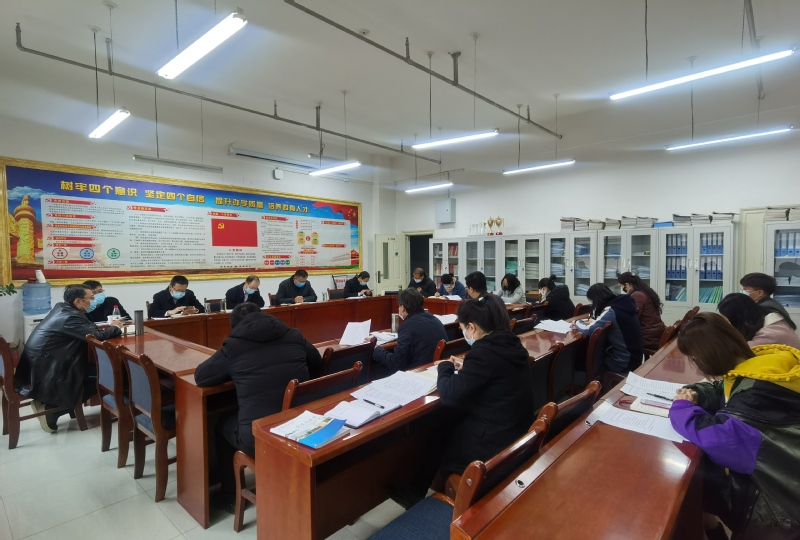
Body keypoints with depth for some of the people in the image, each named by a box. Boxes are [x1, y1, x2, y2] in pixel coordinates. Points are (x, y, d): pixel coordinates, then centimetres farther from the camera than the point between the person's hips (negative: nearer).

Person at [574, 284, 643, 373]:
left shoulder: (611, 311, -22)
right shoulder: (621, 303, 2)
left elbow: (588, 330, -23)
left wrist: (577, 323, -5)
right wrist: (594, 322, 4)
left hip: (623, 363, -8)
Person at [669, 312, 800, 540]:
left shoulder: (758, 390, -31)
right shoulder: (752, 366, -3)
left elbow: (721, 438, -41)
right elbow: (722, 394, 15)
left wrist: (682, 408, -22)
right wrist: (695, 394, -6)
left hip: (777, 499, -8)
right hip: (763, 474, 8)